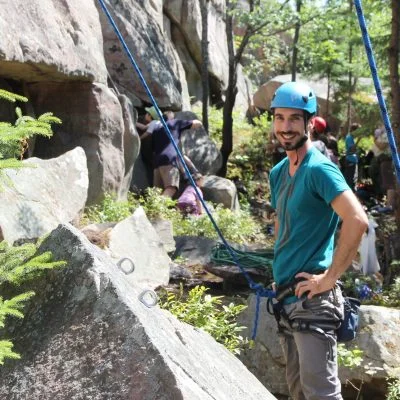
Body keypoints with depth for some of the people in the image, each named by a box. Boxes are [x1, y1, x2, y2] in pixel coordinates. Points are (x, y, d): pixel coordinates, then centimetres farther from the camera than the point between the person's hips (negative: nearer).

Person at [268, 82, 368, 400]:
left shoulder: (319, 169, -14)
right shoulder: (279, 173, 13)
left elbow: (357, 220, -26)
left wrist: (330, 278, -22)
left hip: (312, 299, -9)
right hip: (286, 296, 9)